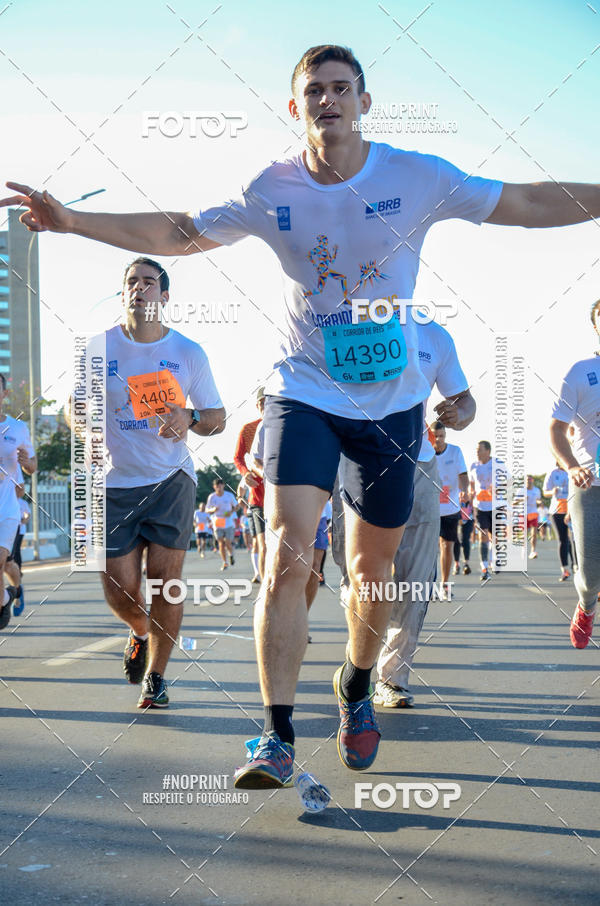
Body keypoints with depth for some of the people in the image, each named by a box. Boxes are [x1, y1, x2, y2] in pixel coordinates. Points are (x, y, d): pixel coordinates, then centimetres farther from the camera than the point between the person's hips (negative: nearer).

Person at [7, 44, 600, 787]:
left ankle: (356, 688, 39)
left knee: (371, 570, 11)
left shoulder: (418, 177, -8)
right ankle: (277, 735, -10)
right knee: (286, 554, -17)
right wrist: (74, 221, -2)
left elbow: (532, 203, -3)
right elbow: (178, 234, 5)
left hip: (391, 400, 1)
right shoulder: (272, 191, -5)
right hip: (302, 393, -1)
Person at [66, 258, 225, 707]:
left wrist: (190, 420, -13)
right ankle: (141, 633, 33)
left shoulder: (189, 353, 2)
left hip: (172, 478, 0)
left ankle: (156, 676, 14)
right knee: (120, 589, -3)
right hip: (116, 482, 1)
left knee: (165, 576, -5)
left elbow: (218, 416, 8)